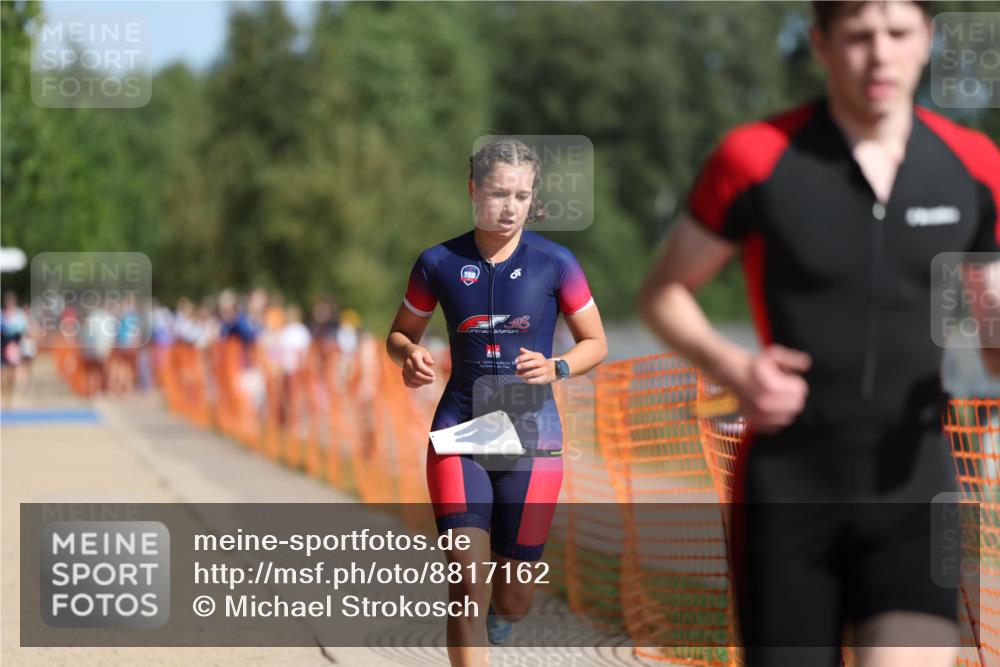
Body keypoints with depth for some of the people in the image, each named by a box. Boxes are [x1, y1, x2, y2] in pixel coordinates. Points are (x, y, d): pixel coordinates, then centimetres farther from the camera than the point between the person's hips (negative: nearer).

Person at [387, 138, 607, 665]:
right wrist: (410, 356, -10)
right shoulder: (439, 264, 0)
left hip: (532, 437, 0)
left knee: (514, 597, 7)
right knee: (468, 580, -16)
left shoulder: (554, 263, -3)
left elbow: (596, 344, 5)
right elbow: (400, 335, 14)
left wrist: (555, 368, -15)